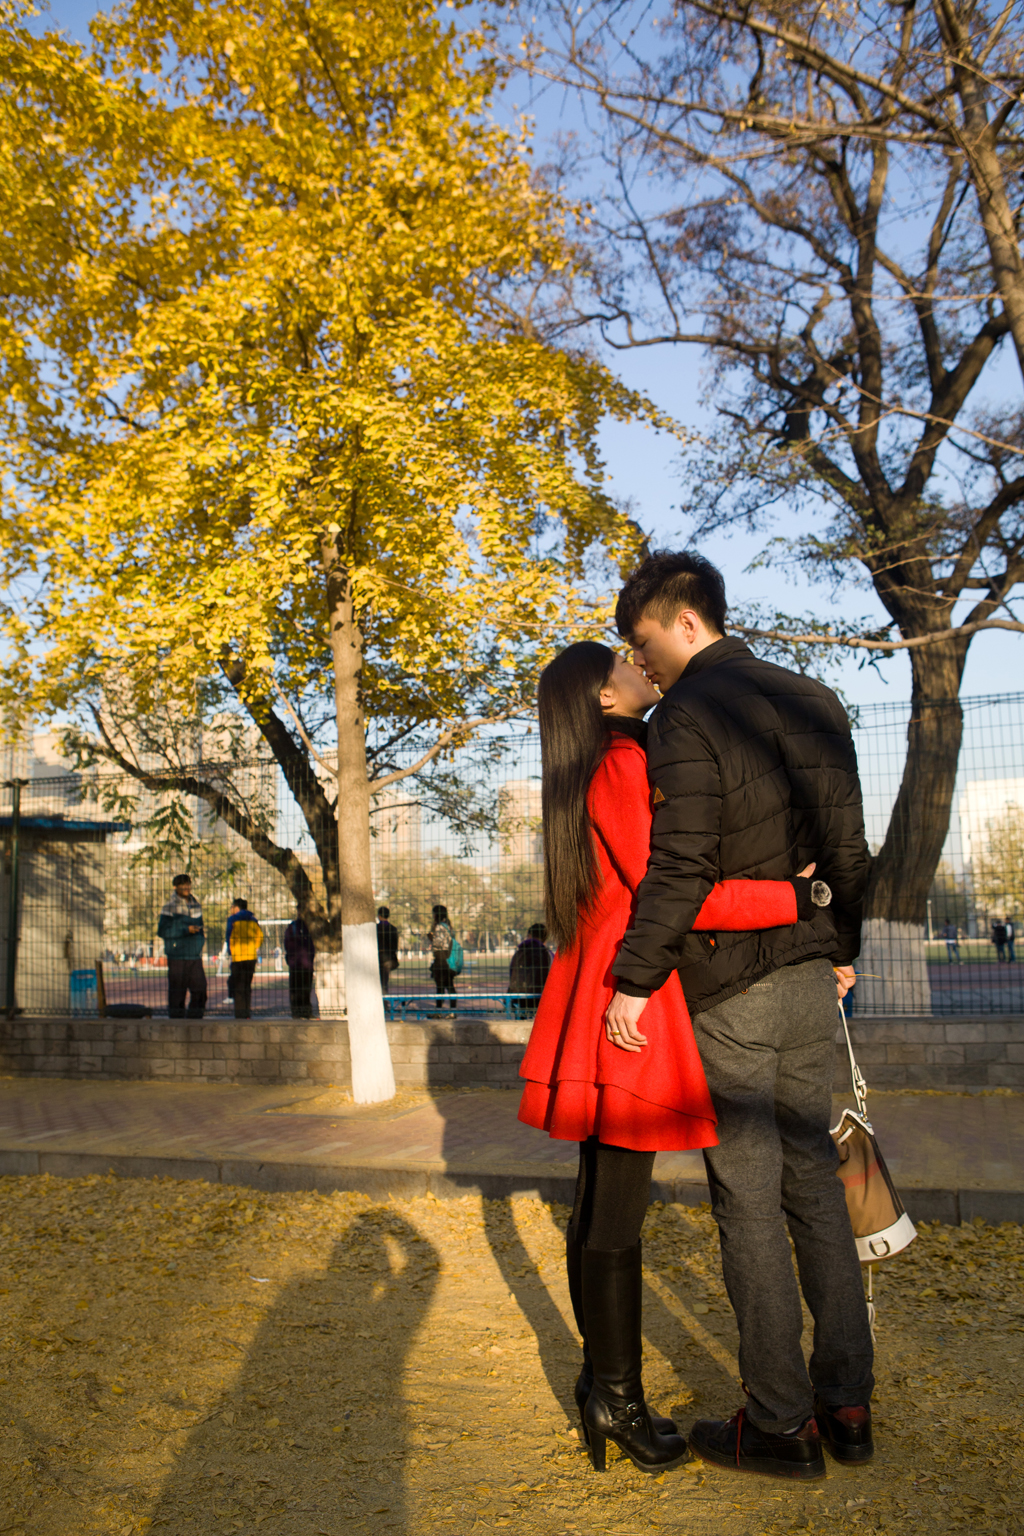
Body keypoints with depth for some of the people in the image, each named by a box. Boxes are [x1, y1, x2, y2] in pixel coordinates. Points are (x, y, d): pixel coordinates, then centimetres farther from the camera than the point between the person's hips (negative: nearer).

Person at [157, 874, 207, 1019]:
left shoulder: (196, 905, 14)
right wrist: (186, 930, -18)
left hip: (196, 957, 5)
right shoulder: (170, 907, -4)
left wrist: (201, 940, 11)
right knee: (177, 994, -1)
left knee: (200, 990, 0)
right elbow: (162, 931, -12)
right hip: (177, 957, -5)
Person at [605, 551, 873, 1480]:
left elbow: (680, 869, -20)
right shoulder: (814, 702, 10)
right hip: (810, 980, 7)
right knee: (814, 1182, 14)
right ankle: (847, 1403, 23)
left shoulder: (689, 714, -12)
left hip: (728, 989, -7)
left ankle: (781, 1423, 12)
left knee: (748, 1201, 2)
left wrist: (632, 979, -14)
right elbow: (849, 846, 12)